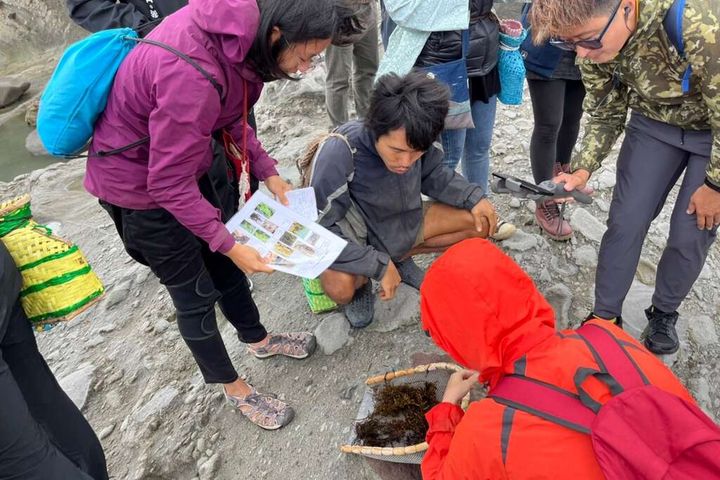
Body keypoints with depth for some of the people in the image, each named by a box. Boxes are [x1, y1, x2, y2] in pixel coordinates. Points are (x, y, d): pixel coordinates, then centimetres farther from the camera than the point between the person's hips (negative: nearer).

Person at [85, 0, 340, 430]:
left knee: (224, 263, 21)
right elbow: (169, 184, -30)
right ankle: (235, 389, 29)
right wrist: (229, 243, -23)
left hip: (179, 160, 8)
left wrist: (268, 172, -3)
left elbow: (231, 115, 3)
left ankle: (259, 340, 44)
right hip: (141, 181, -8)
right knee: (195, 295, 7)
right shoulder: (192, 75, -38)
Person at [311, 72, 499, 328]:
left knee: (481, 223, -5)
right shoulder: (339, 153, -35)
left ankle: (401, 257, 10)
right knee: (340, 286, -37)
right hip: (356, 237, -5)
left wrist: (473, 197, -11)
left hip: (405, 222, 5)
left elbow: (432, 174, 4)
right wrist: (378, 265, -31)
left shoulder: (416, 139, -19)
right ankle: (360, 284, 3)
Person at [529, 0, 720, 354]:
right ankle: (605, 316, 16)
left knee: (691, 233, 2)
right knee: (625, 221, -1)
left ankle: (664, 313, 28)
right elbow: (605, 115, -6)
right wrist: (583, 170, -21)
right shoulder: (595, 38, -21)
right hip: (655, 122, 4)